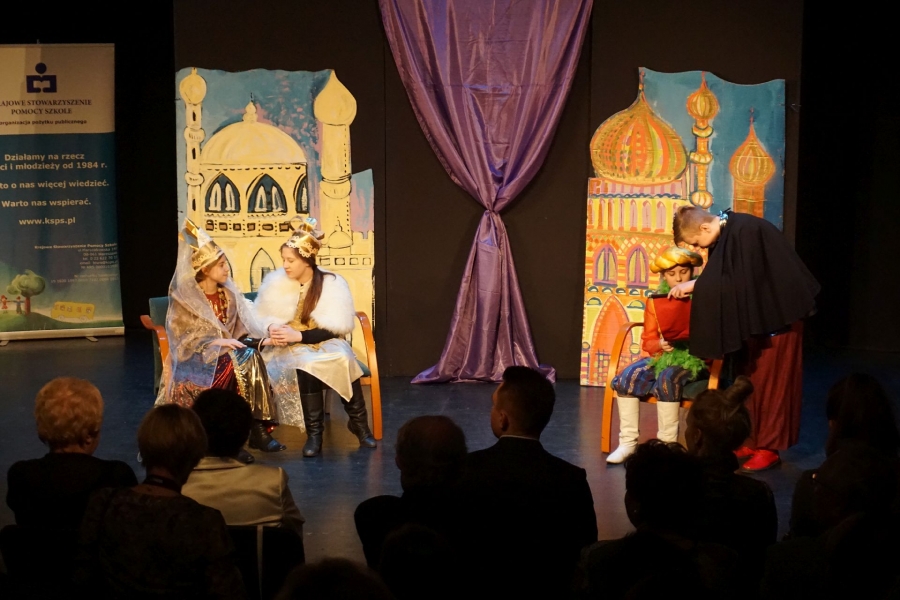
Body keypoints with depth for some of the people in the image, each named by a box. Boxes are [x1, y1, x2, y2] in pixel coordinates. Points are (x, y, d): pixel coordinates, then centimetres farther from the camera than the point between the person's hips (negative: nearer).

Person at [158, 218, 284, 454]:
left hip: (227, 352, 5)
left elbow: (242, 332, 8)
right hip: (196, 359, -5)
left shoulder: (229, 295, 10)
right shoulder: (184, 299, -6)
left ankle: (257, 428, -27)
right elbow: (183, 339, -11)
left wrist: (262, 341, -12)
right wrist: (217, 342, -22)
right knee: (229, 366, -34)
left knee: (250, 359, -27)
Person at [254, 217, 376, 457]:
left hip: (325, 344, -1)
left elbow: (334, 329, -11)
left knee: (342, 359, -34)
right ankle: (314, 431, -28)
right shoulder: (275, 282, 1)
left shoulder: (332, 283, -6)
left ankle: (359, 423, -17)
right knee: (306, 364, -35)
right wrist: (272, 327, -15)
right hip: (288, 348, 1)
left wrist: (299, 335, -22)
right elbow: (261, 317, 9)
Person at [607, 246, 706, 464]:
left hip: (693, 357, -4)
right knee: (625, 378, -21)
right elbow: (648, 341, 7)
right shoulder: (656, 300, 8)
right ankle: (628, 443, -14)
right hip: (662, 355, 4)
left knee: (666, 379, -35)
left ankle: (667, 444, -25)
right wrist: (661, 344, -16)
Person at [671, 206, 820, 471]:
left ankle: (769, 447, 5)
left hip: (776, 315, -9)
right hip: (756, 316, 9)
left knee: (769, 381, -2)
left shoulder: (746, 231, -25)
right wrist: (692, 286, -3)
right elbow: (722, 279, 11)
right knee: (749, 379, 11)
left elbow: (739, 282, -27)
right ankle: (752, 441, 19)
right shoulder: (726, 232, 2)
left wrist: (694, 285, -18)